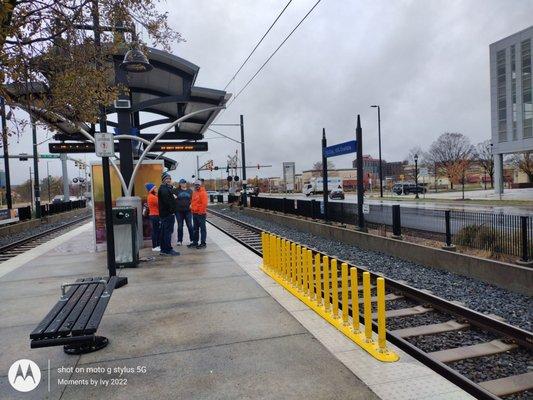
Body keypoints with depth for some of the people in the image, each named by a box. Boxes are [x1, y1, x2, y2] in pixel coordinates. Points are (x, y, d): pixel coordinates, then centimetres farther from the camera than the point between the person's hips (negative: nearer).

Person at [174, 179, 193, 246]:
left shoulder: (190, 191, 9)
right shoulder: (176, 190, 4)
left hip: (188, 210, 1)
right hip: (179, 211, -1)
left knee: (190, 225, 2)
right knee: (180, 226, 6)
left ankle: (192, 239, 12)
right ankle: (179, 240, 15)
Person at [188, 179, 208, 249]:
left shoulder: (203, 193, -12)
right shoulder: (194, 192, 15)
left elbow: (204, 203, -18)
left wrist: (201, 212, -18)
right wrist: (192, 209, 16)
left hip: (200, 214, -9)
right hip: (194, 213, 9)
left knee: (202, 228, -2)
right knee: (195, 229, 15)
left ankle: (203, 243, 1)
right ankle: (195, 242, 24)